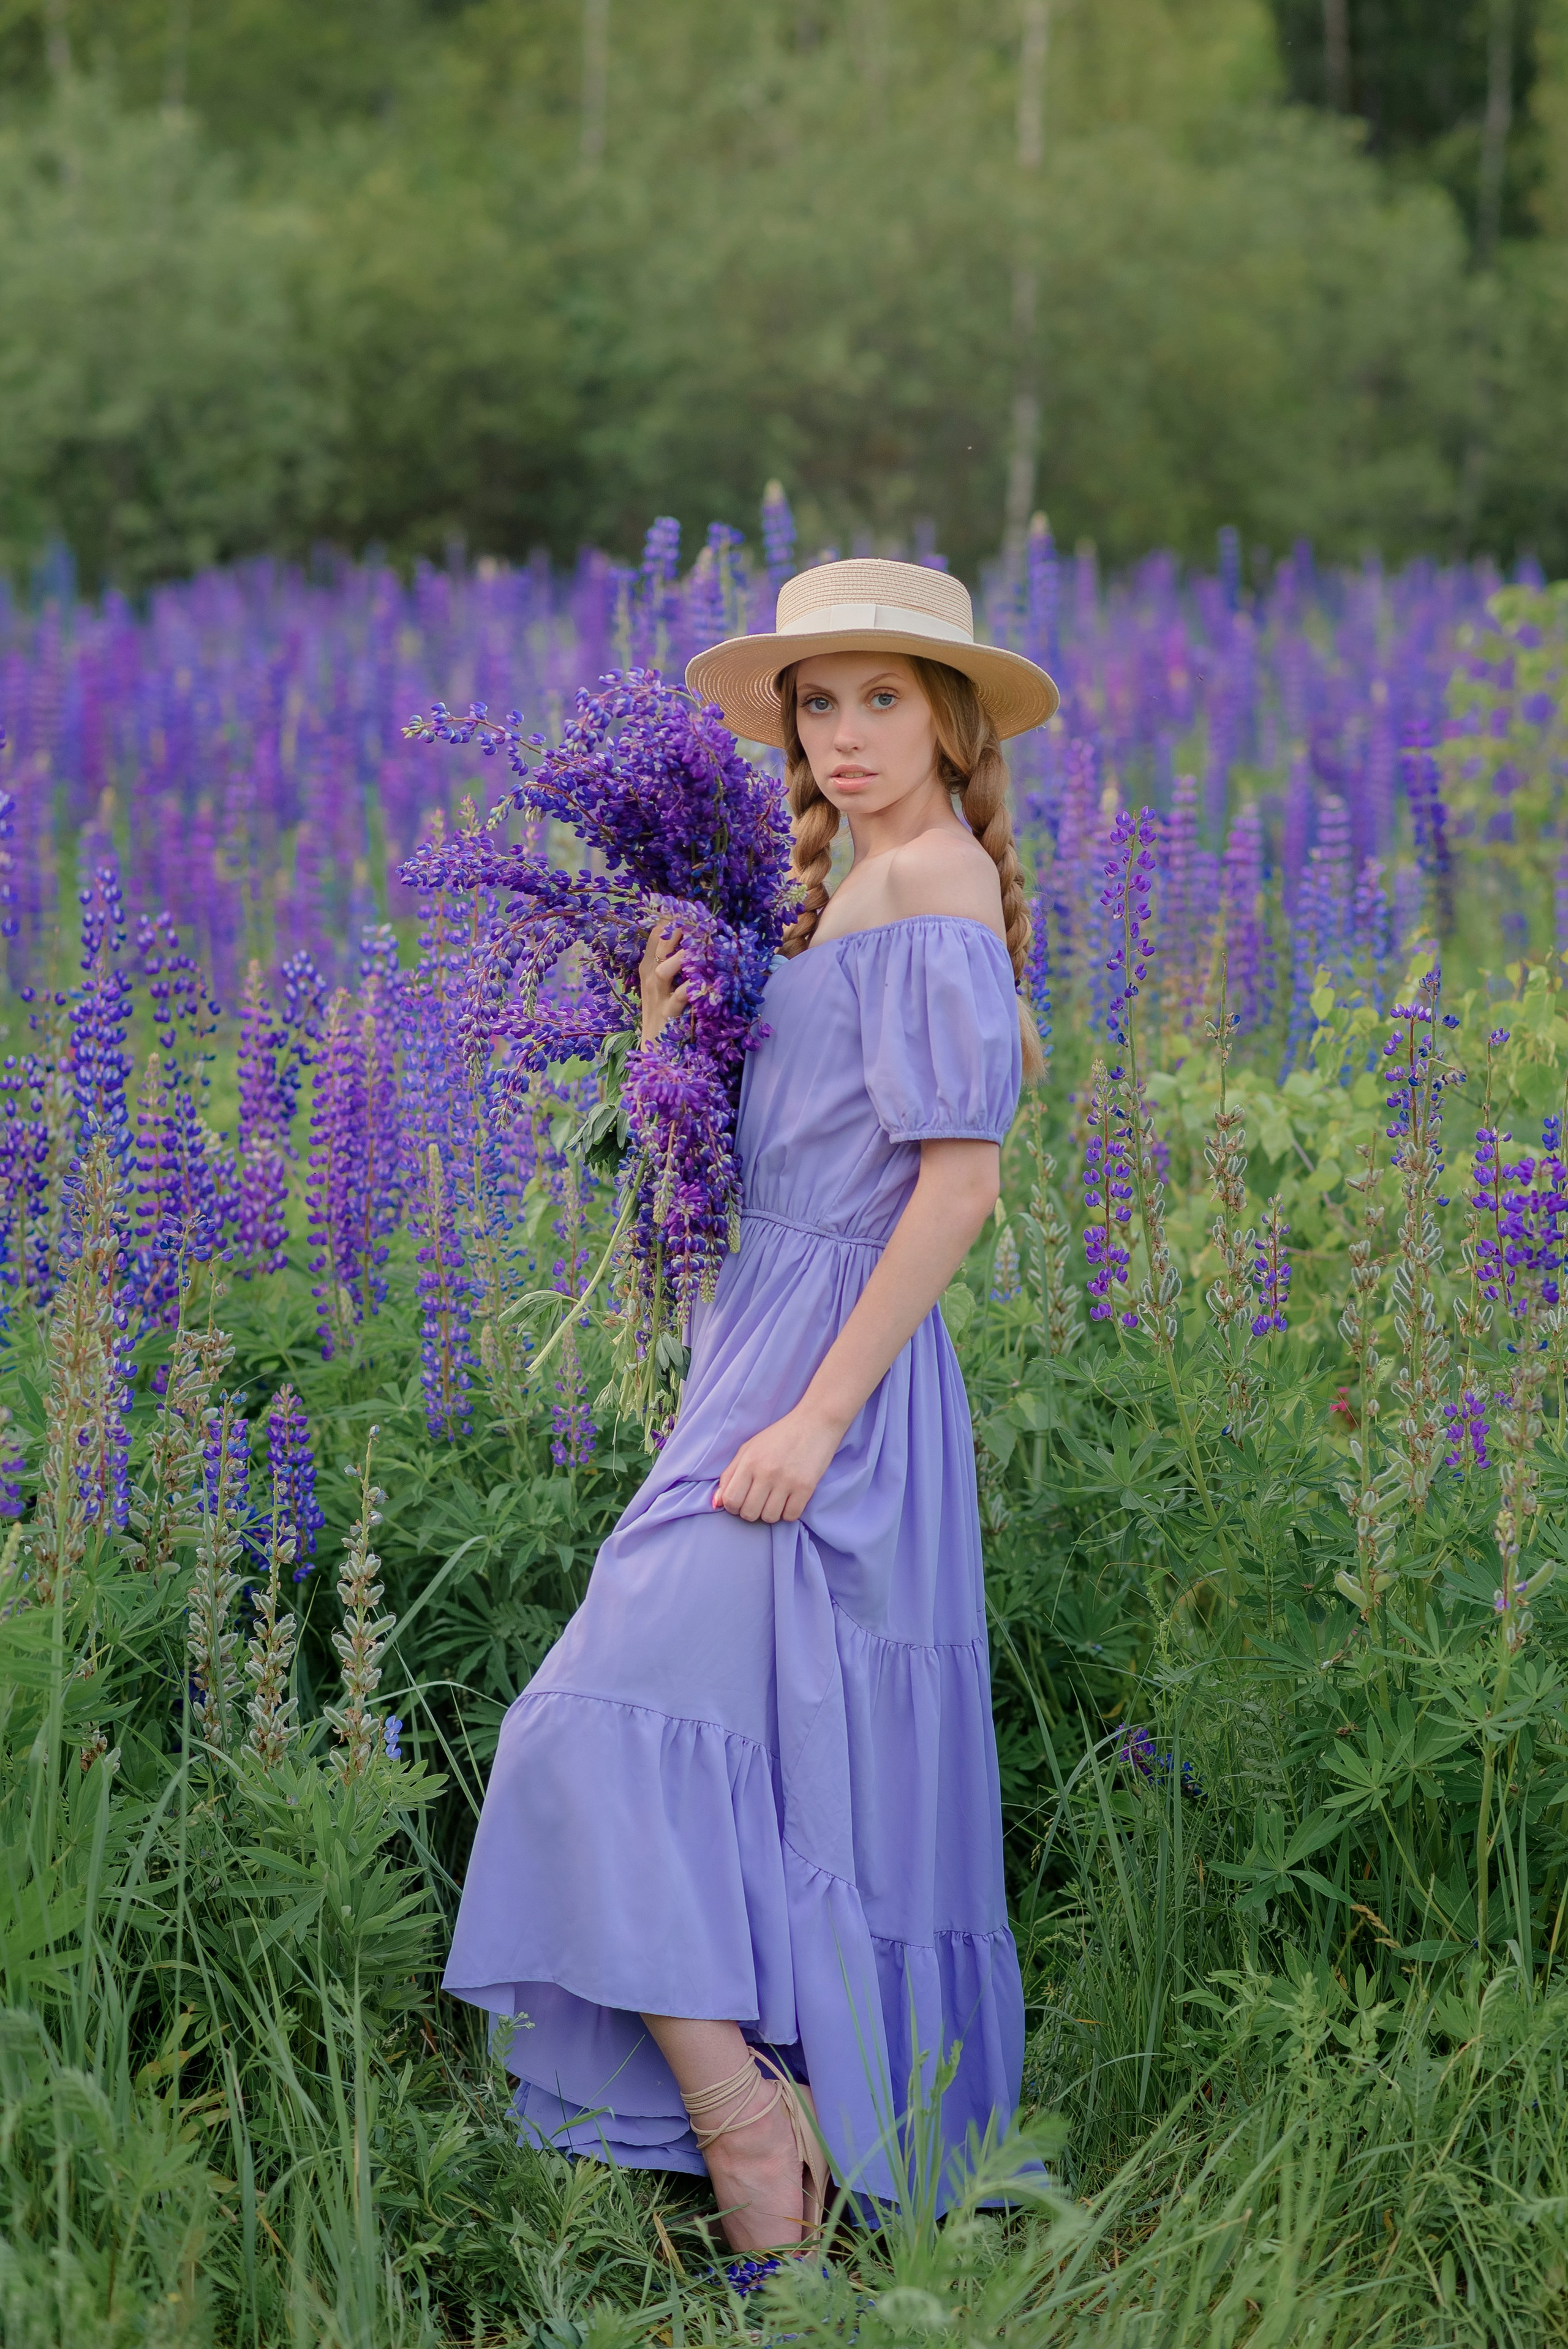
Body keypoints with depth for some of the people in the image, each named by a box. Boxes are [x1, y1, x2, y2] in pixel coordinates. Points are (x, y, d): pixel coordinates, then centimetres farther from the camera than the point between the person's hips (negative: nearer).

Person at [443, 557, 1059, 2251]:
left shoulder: (931, 874, -11)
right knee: (815, 1786, 10)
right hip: (777, 1348, 10)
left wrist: (820, 1413, -21)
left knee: (623, 1728, -16)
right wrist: (671, 1035, 5)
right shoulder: (860, 892, 19)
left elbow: (959, 1179, -18)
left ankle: (745, 2123, -16)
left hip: (838, 1361, -10)